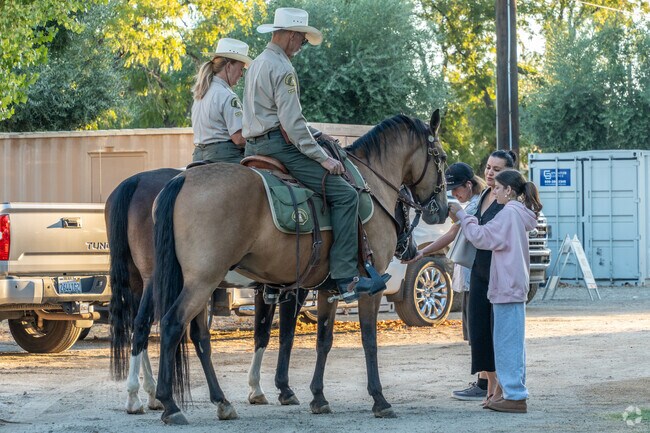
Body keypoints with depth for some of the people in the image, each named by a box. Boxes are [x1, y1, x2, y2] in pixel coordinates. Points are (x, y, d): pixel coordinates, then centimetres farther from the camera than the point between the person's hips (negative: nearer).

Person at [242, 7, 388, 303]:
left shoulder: (258, 64, 19)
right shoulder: (282, 68, -13)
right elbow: (292, 122, -20)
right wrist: (322, 158, -16)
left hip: (254, 145, 11)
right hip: (278, 145, -11)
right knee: (344, 194, -15)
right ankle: (346, 278, -21)